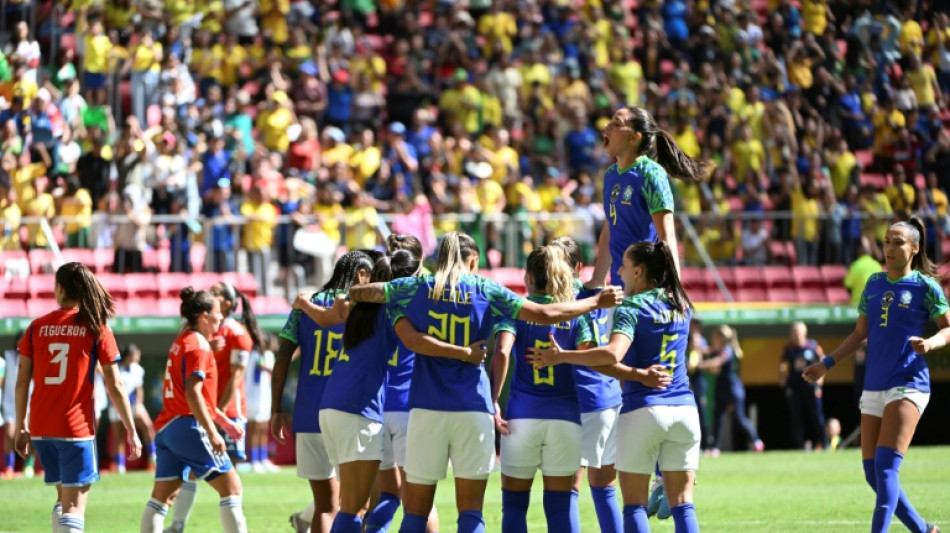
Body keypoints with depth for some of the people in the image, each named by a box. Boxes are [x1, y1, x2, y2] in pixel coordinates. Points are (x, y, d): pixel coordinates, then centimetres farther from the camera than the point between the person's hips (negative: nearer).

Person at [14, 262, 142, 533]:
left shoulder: (37, 327, 5)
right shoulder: (96, 329, -3)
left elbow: (22, 382, 5)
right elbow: (115, 386, -4)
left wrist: (21, 427, 14)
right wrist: (132, 431, 3)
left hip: (41, 429, 4)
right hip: (76, 429, -4)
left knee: (64, 498, 20)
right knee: (74, 505, -5)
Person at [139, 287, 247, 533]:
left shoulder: (181, 342, 18)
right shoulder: (198, 345, -9)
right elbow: (192, 393, -19)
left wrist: (224, 421, 28)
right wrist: (212, 432, -22)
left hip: (166, 428, 9)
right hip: (188, 427, -9)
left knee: (162, 496, 7)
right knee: (231, 486, -5)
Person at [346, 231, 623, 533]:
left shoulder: (418, 288, 6)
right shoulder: (485, 290, 3)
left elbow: (357, 293, 10)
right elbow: (545, 315, 1)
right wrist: (597, 302, 12)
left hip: (426, 408, 1)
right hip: (473, 409, -1)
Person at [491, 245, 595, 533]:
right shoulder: (576, 313, 8)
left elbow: (501, 353, -13)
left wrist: (493, 401, -11)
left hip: (522, 415, -1)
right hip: (566, 415, 1)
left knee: (515, 502, 9)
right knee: (562, 503, 5)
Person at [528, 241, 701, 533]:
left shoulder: (631, 309, -7)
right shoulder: (681, 306, 10)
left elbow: (612, 355, -22)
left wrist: (561, 356, -17)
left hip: (642, 410, -5)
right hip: (684, 409, 5)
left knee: (634, 503, 4)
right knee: (682, 503, 6)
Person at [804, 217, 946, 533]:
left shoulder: (925, 286, -3)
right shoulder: (874, 283, 13)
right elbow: (860, 334, 19)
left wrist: (930, 343, -19)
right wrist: (827, 364, 13)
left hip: (908, 385, -6)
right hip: (873, 387, 6)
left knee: (886, 467, -17)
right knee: (873, 474, 5)